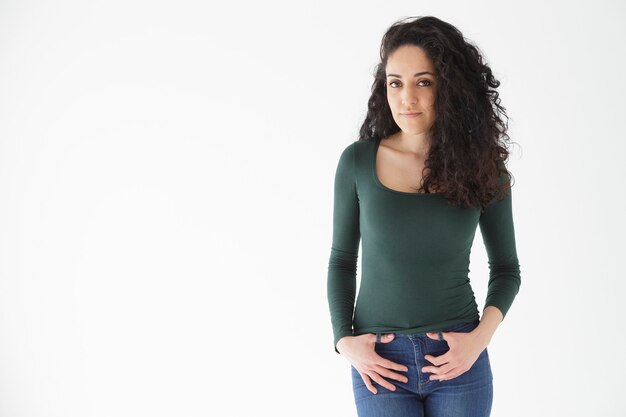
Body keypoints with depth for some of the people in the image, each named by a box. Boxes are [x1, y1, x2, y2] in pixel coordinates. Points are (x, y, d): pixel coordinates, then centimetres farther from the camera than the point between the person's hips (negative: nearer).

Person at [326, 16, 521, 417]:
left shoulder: (482, 166, -3)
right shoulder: (358, 161, -3)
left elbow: (506, 268, 6)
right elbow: (342, 260, 6)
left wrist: (480, 338, -8)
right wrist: (345, 339, -5)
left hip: (458, 359, 1)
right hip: (380, 360, 0)